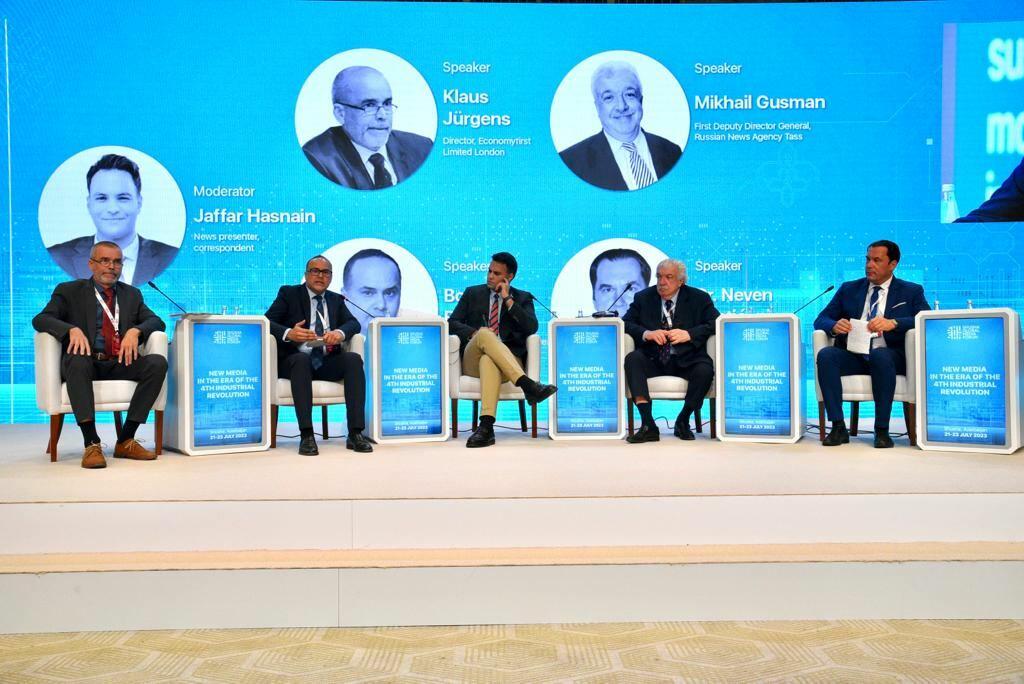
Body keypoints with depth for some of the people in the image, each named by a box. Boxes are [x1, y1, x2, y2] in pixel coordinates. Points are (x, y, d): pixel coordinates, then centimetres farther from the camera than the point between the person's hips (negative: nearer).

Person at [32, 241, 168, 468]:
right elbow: (40, 319, -2)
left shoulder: (132, 294, 20)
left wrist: (135, 330, -15)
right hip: (85, 362, -3)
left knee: (158, 363, -26)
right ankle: (91, 444, -38)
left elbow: (156, 321, 9)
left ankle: (125, 441, -22)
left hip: (119, 364, 3)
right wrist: (72, 329, -24)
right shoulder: (69, 291, 11)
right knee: (78, 360, -38)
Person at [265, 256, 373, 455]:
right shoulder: (289, 293, 9)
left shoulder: (336, 299, 20)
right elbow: (267, 322, -2)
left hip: (327, 362, 3)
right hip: (295, 361, -3)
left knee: (354, 358, -26)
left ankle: (355, 433, -31)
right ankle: (306, 435, -39)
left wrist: (340, 332, -19)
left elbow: (354, 323, 5)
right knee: (302, 359, -37)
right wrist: (288, 333, -24)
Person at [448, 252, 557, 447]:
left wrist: (507, 299, -4)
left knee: (489, 361, -40)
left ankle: (486, 427, -56)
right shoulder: (472, 293, 19)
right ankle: (528, 385, -48)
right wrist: (474, 333, -11)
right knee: (484, 333, -35)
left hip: (508, 360, -1)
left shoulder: (523, 298, 16)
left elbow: (531, 328, -3)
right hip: (472, 360, 1)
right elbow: (452, 323, 9)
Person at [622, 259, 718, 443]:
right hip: (653, 359, 1)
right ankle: (648, 425, -32)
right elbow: (625, 323, 3)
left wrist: (688, 334, -18)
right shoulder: (643, 298, 10)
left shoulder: (699, 298, 6)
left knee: (705, 370, -32)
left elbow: (716, 323, -4)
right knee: (632, 359, -29)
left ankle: (683, 421, -7)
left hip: (686, 360, -1)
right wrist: (647, 334, -16)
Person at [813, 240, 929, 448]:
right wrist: (834, 326, -12)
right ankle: (838, 427, -27)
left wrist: (893, 323, -22)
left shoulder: (911, 291, 12)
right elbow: (820, 320, 12)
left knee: (879, 354, -37)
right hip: (853, 356, 2)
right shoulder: (849, 289, 19)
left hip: (888, 357, -2)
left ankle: (882, 430, -29)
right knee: (825, 355, -29)